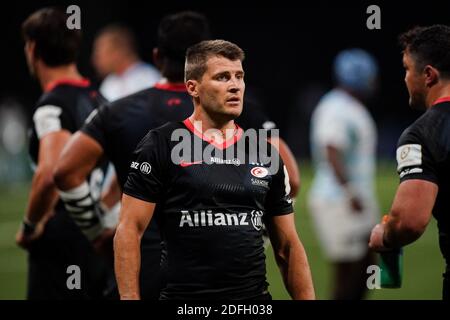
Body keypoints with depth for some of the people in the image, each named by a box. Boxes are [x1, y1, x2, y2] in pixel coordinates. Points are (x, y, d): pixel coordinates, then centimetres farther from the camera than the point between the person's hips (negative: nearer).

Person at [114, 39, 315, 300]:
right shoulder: (162, 145, -3)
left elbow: (288, 247, 12)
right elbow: (129, 230, -7)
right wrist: (130, 298, -16)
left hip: (256, 295, 4)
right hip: (184, 296, -4)